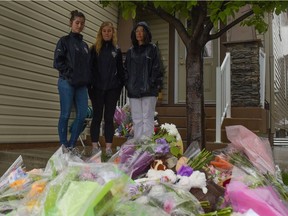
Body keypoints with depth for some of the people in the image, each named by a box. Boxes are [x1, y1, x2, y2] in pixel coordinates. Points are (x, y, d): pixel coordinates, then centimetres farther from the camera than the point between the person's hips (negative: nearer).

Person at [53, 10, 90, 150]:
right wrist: (70, 74, -12)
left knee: (82, 114, 0)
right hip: (67, 83, -6)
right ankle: (64, 146, 7)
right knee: (65, 115, -2)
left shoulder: (84, 45, 19)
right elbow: (57, 62, -6)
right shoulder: (64, 41, 2)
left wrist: (87, 79, 6)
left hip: (81, 85, 6)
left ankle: (72, 145, 12)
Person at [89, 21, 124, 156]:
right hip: (97, 88, -1)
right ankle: (95, 146, 9)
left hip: (112, 89, 1)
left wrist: (120, 87, 2)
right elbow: (89, 68, 2)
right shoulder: (95, 49, 5)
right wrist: (89, 86, -6)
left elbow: (120, 70, 10)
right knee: (97, 117, 3)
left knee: (109, 118, 4)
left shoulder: (117, 50, 10)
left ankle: (108, 147, 7)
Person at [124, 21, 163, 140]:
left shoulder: (152, 49, 5)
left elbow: (156, 68, -3)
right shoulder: (131, 51, 18)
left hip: (148, 90, -4)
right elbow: (126, 69, 15)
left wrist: (153, 84, -12)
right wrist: (127, 84, 1)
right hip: (133, 90, 4)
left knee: (147, 118, -4)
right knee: (136, 120, 7)